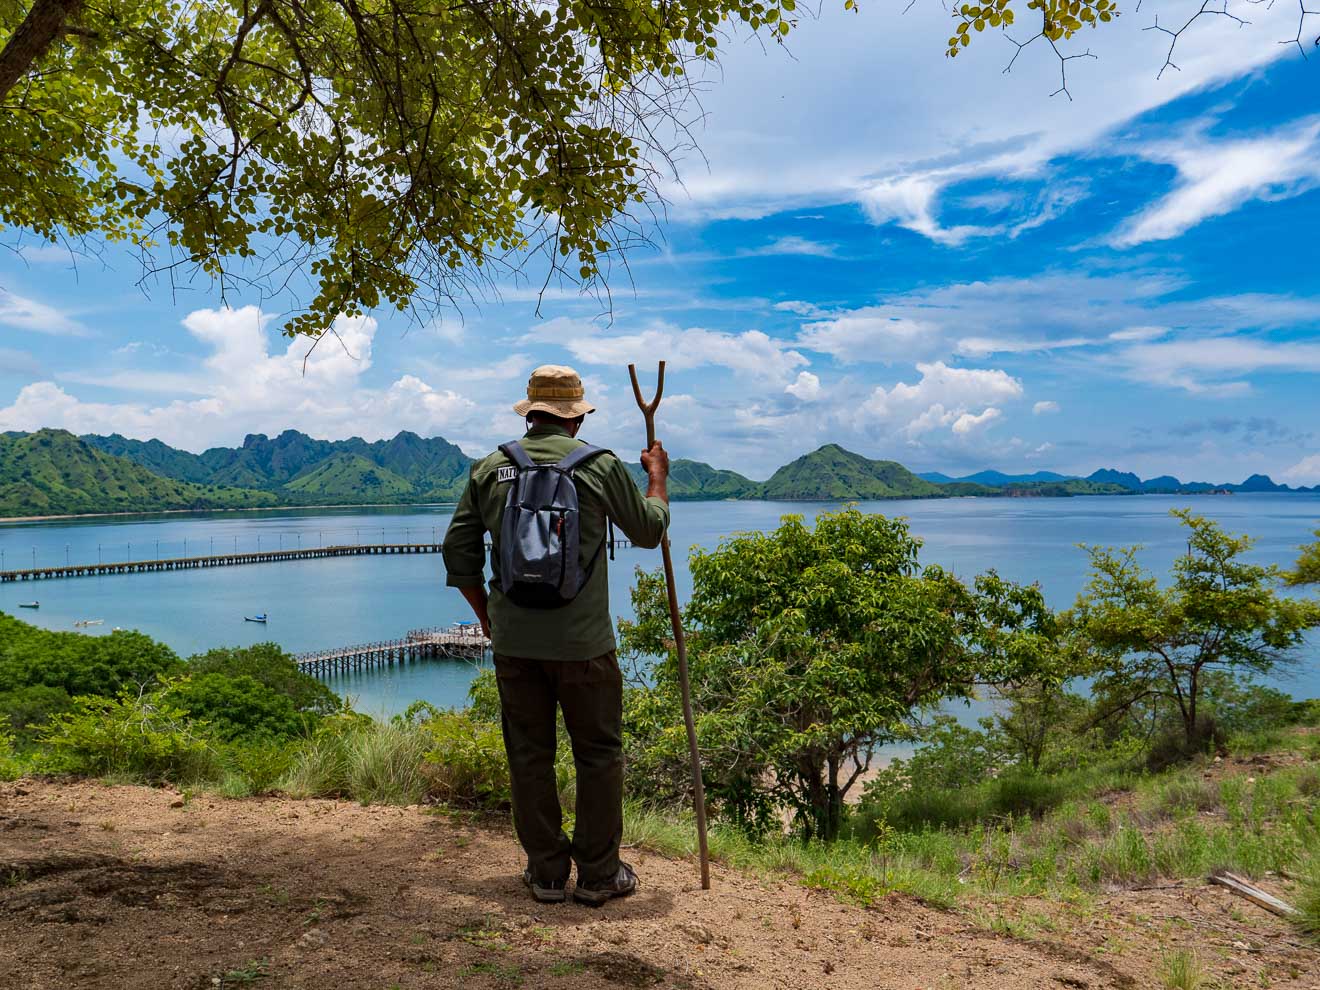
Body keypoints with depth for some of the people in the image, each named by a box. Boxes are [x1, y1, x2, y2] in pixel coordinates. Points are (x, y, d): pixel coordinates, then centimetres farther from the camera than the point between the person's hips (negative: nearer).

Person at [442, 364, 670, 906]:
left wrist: (485, 613, 20)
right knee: (598, 754, 10)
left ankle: (546, 871, 22)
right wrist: (658, 475, 24)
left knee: (529, 755, 12)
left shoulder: (488, 469, 4)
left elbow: (459, 551, 7)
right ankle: (598, 874, 18)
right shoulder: (600, 465, -4)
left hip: (513, 642, 3)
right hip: (582, 641, -3)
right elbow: (649, 530, 8)